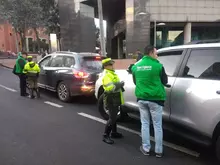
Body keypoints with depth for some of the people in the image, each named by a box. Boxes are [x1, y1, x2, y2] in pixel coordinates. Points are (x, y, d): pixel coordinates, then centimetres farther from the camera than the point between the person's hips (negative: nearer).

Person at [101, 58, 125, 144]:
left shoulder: (112, 73, 14)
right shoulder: (107, 75, -18)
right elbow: (110, 88, -31)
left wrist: (120, 85, 8)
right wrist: (120, 84, -19)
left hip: (115, 99, 10)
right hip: (111, 99, -10)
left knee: (114, 116, 19)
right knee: (112, 118, -8)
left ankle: (114, 132, 32)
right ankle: (106, 136, 1)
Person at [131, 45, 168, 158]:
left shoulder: (136, 66, 3)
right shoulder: (158, 66, -10)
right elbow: (164, 82, 2)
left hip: (141, 98, 4)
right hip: (155, 99, -4)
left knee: (145, 124, 14)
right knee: (157, 125, 8)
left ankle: (146, 149, 23)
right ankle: (159, 151, 18)